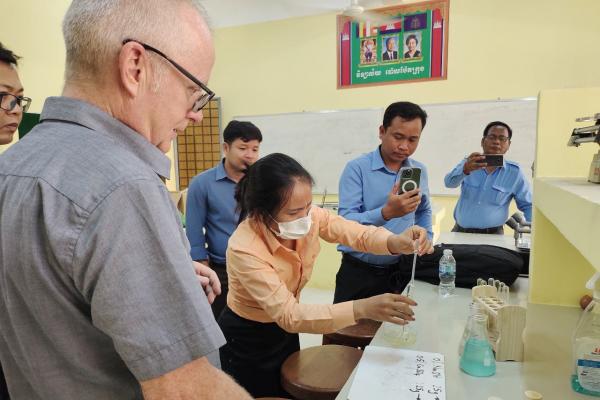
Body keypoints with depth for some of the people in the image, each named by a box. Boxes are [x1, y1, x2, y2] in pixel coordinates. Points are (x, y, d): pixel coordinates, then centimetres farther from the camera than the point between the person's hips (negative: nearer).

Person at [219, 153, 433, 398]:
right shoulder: (244, 249, -35)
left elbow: (354, 232, -19)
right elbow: (288, 315, -38)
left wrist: (395, 242, -40)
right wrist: (362, 309, -46)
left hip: (283, 329, 6)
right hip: (247, 340, -5)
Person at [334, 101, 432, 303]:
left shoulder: (420, 171, 5)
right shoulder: (356, 168, -12)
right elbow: (345, 223, -22)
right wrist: (386, 213, -35)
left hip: (403, 271, 5)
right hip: (359, 272, -4)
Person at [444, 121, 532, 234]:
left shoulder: (515, 172, 0)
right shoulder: (469, 163, 2)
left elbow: (528, 205, 7)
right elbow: (449, 182, -17)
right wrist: (465, 169, -36)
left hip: (492, 235, 0)